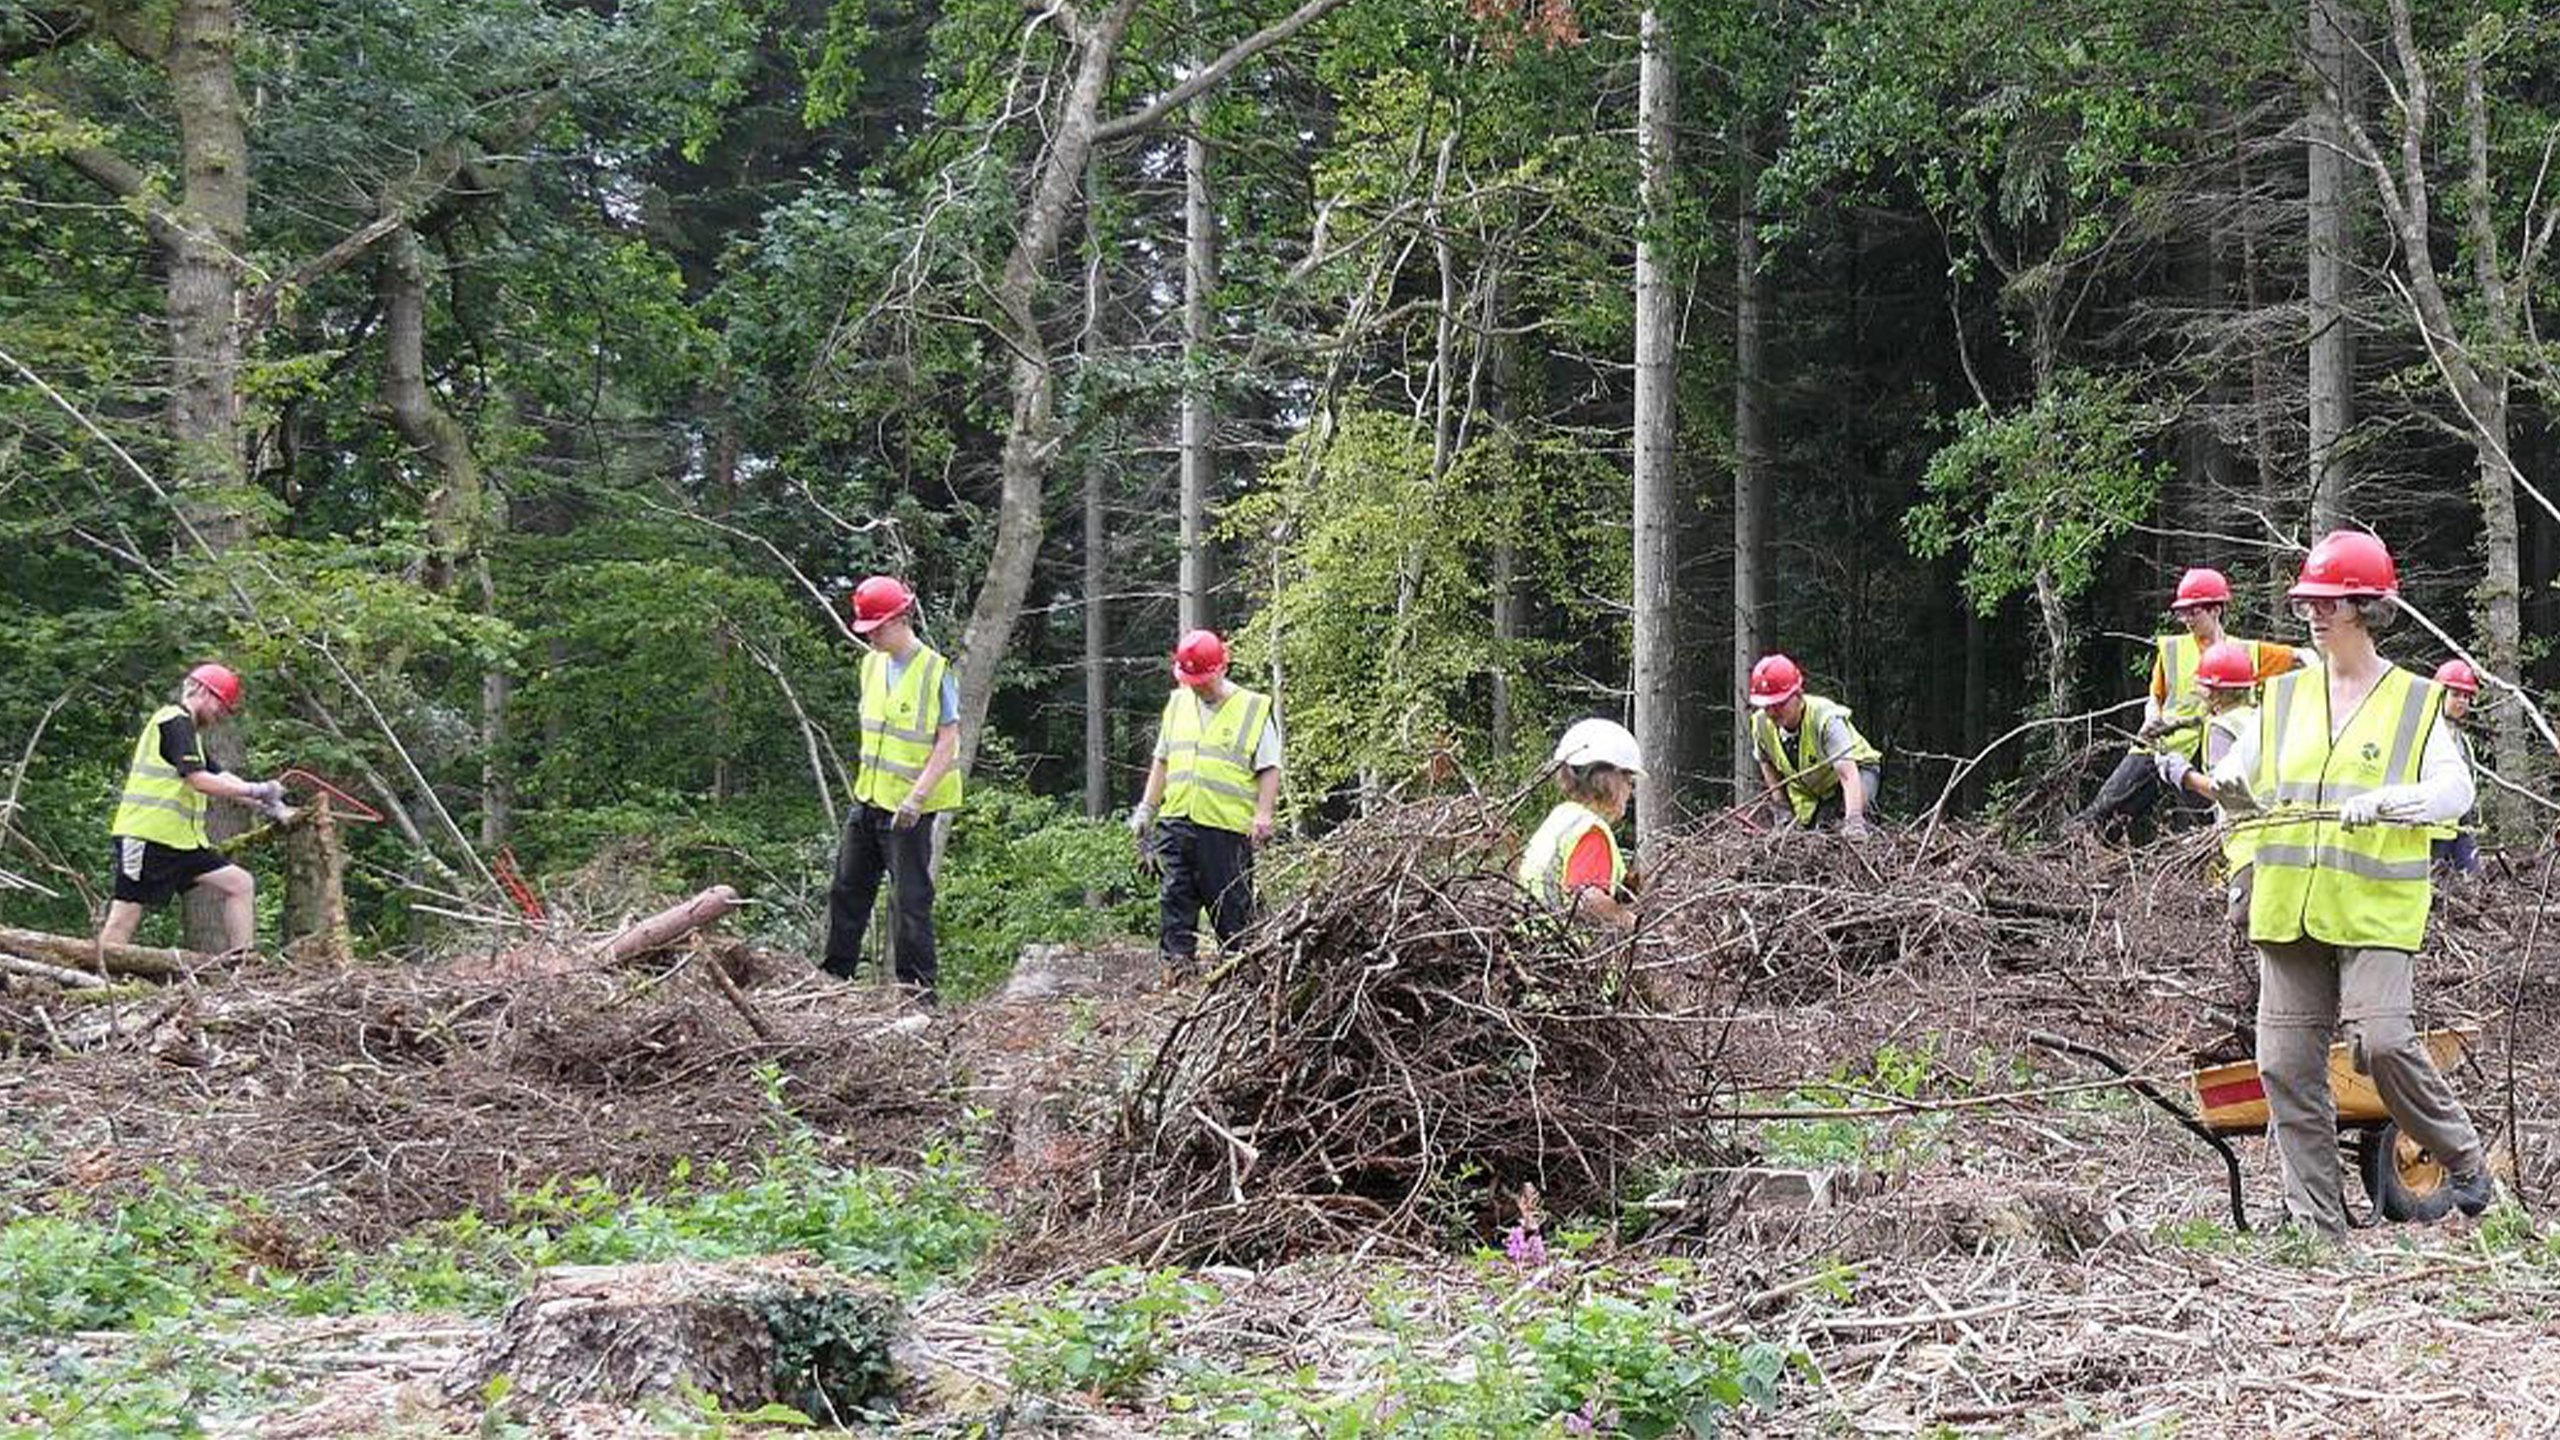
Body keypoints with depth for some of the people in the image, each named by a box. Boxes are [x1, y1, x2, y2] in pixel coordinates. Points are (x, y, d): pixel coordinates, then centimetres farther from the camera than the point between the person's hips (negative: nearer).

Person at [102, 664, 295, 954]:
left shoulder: (188, 731, 23)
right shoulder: (175, 721, -8)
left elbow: (221, 780, 24)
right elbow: (199, 780, -19)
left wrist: (270, 807, 16)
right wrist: (256, 791, -14)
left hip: (181, 841, 10)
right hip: (148, 835, -10)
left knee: (240, 884, 4)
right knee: (124, 917, -11)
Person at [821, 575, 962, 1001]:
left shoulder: (936, 673, -14)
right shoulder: (873, 665, 8)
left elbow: (948, 744, -15)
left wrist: (916, 798, -21)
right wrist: (865, 783, 18)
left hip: (908, 809, -7)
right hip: (868, 800, 8)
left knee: (910, 900, -4)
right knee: (847, 888, 12)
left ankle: (919, 987, 3)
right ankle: (835, 974, 22)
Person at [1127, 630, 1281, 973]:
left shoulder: (1254, 709, 0)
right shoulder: (1177, 704, 16)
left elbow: (1270, 769, -2)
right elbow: (1162, 761, 22)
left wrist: (1264, 814, -14)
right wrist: (1147, 809, 16)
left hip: (1228, 828, -5)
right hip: (1177, 822, 5)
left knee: (1232, 906, -1)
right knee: (1174, 900, -2)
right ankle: (1178, 966, -1)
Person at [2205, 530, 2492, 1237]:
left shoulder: (2416, 703, 4)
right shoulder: (2285, 696, 15)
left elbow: (2454, 788, -8)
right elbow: (2240, 778, 18)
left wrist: (2388, 800, -27)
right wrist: (2231, 786, -6)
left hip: (2376, 907, -4)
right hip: (2287, 907, 4)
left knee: (2384, 1040, -19)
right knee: (2287, 1060, 0)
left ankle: (2464, 1157, 6)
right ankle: (2315, 1219, 7)